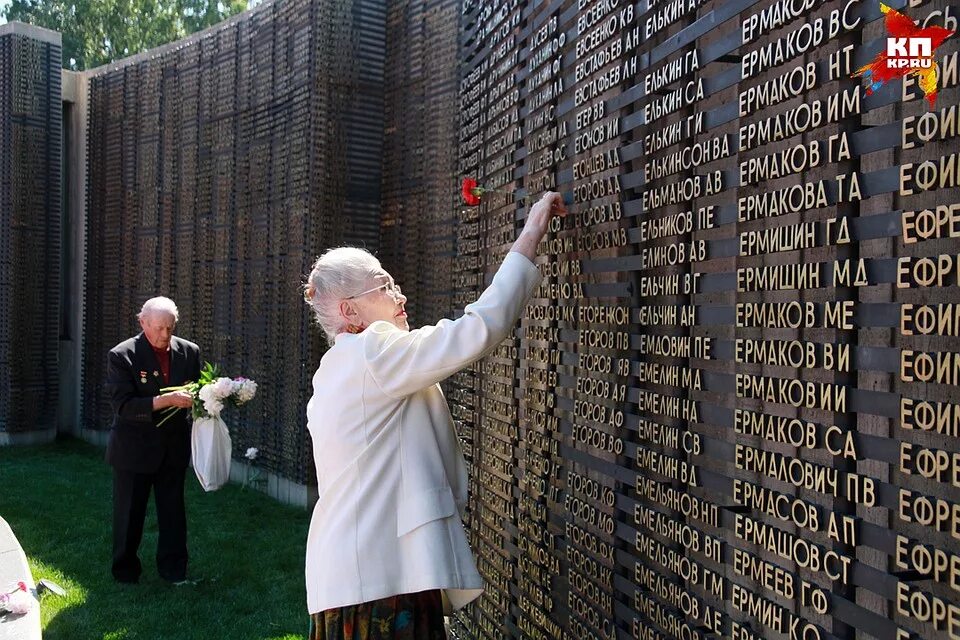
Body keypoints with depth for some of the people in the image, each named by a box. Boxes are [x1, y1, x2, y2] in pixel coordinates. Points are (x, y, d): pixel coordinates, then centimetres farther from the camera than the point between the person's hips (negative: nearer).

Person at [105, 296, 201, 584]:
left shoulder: (189, 352, 0)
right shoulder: (122, 356, -13)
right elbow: (123, 406, -21)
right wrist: (164, 401, -32)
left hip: (174, 449, 3)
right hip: (134, 450, -3)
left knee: (173, 512, 11)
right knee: (129, 514, 12)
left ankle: (174, 570, 24)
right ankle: (125, 572, 29)